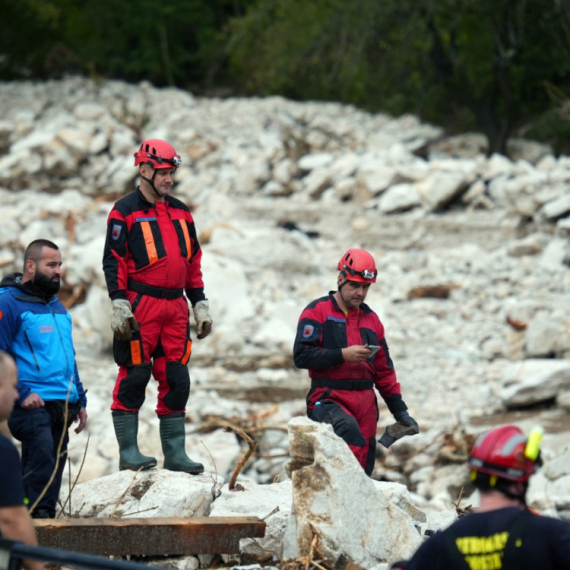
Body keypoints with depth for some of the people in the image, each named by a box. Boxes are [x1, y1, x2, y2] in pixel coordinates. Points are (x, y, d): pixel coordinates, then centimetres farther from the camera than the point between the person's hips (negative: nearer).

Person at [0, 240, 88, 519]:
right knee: (42, 457, -23)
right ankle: (37, 517, -25)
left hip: (63, 406, 8)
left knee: (53, 470, 7)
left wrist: (80, 400, 23)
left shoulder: (57, 307, 21)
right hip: (33, 403, -8)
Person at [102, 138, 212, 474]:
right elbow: (114, 260, -6)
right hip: (141, 305, -6)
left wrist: (200, 304, 16)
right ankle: (128, 452, 0)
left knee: (177, 380, 5)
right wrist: (120, 305, -14)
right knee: (134, 376, -6)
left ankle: (175, 453, 10)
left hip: (176, 307, 6)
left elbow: (194, 262, 21)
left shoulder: (181, 213, 17)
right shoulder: (125, 212, -1)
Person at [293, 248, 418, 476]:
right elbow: (301, 355, -10)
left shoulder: (371, 319, 19)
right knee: (349, 430, -36)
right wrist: (342, 355, -16)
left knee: (364, 467, 0)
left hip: (365, 402, 6)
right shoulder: (318, 311, 1)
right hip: (329, 398, -6)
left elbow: (384, 370, 23)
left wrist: (400, 411, 18)